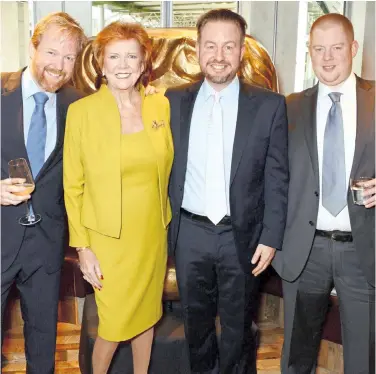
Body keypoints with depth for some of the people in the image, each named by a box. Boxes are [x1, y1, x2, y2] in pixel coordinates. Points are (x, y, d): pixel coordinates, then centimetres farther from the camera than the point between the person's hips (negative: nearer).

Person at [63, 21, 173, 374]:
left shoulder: (161, 105, 0)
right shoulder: (81, 111, -11)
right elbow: (73, 186, -7)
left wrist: (165, 222, 7)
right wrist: (82, 248, -9)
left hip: (153, 235, 4)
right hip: (110, 240, -3)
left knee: (147, 314, 18)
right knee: (113, 326, 7)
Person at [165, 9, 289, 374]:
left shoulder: (269, 105, -5)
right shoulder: (174, 100, 1)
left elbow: (277, 178, -4)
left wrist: (270, 237, -7)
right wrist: (163, 226, 3)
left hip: (241, 235, -2)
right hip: (189, 233, 2)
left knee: (237, 324, 15)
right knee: (196, 320, 19)